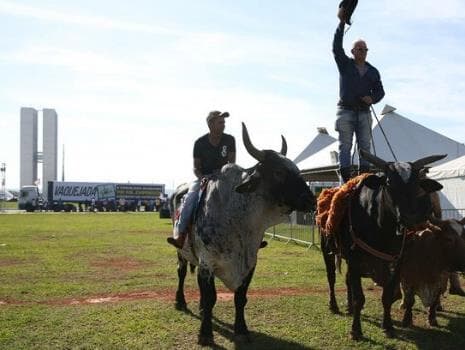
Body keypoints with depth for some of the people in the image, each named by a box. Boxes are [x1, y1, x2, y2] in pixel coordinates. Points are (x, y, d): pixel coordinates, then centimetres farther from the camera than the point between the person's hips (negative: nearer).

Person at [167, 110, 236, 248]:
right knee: (190, 198, -28)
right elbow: (196, 167, -1)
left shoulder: (229, 140, -3)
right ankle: (179, 235, -30)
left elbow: (232, 163, 0)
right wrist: (202, 178, -21)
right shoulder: (200, 143, -7)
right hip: (203, 177, -1)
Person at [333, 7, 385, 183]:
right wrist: (341, 23, -16)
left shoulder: (373, 72, 13)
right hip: (346, 111, -3)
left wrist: (372, 99, -8)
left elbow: (380, 91, 15)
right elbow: (336, 47, -9)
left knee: (365, 146, 0)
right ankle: (346, 180, -7)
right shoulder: (345, 65, 5)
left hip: (364, 113, 3)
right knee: (345, 146, -5)